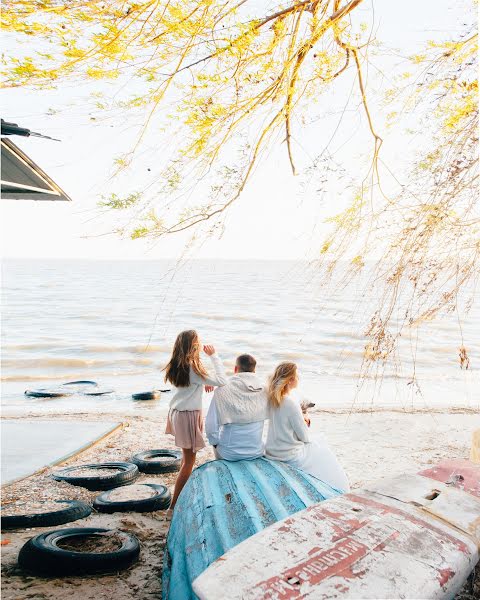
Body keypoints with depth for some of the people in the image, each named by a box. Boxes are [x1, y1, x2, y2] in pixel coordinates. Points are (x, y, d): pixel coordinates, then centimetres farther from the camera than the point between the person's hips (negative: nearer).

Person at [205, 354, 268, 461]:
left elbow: (211, 426, -15)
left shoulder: (223, 390, -17)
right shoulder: (264, 390, -11)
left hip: (229, 455, -2)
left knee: (216, 440, 32)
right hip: (256, 453, 2)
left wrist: (215, 442, 3)